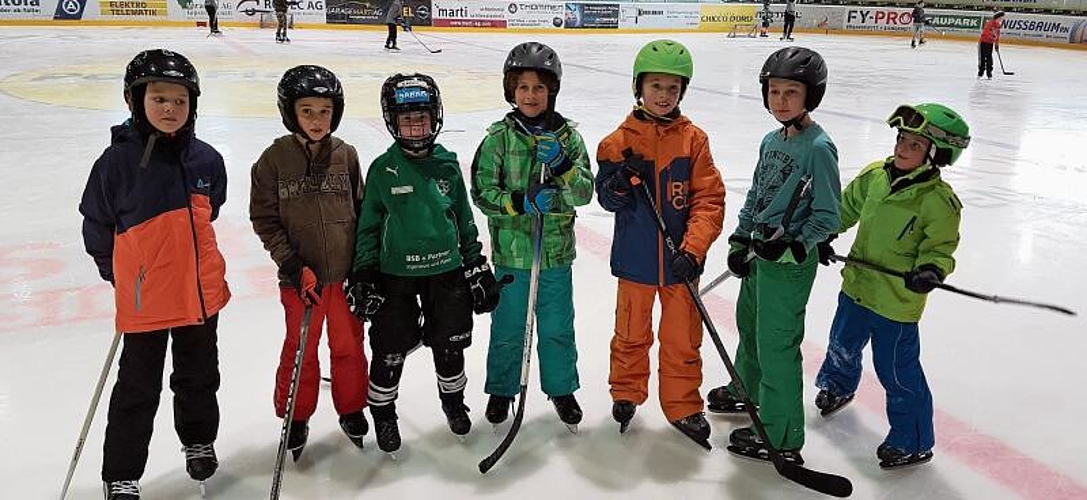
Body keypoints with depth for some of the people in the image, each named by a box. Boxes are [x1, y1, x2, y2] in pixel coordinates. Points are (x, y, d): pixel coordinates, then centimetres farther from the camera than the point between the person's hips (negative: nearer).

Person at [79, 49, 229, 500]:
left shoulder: (206, 159, -5)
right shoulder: (117, 161, -14)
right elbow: (97, 229, -2)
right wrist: (120, 274, 7)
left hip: (201, 291, 3)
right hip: (144, 299, -3)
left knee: (199, 377, 21)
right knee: (137, 391, 9)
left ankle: (199, 441, 45)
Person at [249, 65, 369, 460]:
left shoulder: (345, 155, -2)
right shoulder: (274, 159, -8)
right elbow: (264, 219, -5)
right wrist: (292, 265, -14)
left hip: (347, 273, 2)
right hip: (301, 276, -2)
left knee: (349, 345, 15)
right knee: (300, 350, 13)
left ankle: (351, 409, 35)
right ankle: (296, 418, 31)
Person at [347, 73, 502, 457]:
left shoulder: (447, 165, 1)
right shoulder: (382, 169, -6)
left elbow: (464, 219, 8)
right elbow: (368, 225, 0)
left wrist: (478, 268, 8)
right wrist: (362, 275, -4)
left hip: (447, 270, 2)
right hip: (396, 274, -2)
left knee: (450, 345, 13)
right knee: (390, 348, 5)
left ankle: (453, 400, 37)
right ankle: (382, 411, 27)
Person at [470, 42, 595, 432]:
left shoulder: (567, 135, 0)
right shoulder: (499, 137, -5)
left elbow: (585, 192, -5)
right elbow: (483, 192, -7)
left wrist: (563, 165, -21)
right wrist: (520, 202, -21)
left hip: (556, 252, 1)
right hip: (511, 251, -1)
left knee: (558, 327, 14)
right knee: (508, 328, 12)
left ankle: (562, 389, 33)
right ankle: (501, 389, 32)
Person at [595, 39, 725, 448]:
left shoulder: (694, 139, -4)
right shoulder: (621, 139, -4)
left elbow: (709, 200, -8)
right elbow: (608, 199, -2)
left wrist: (693, 248, -19)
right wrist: (620, 180, -24)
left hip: (680, 258, 0)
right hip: (635, 257, 0)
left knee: (682, 337, 11)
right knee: (631, 332, 16)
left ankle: (683, 406, 29)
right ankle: (626, 392, 38)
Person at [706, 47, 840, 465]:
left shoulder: (818, 147, -18)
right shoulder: (771, 141, 6)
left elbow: (827, 216, -17)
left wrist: (793, 246, -25)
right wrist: (740, 239, 11)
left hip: (790, 262, -9)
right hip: (759, 252, 9)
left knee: (776, 345, -2)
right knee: (749, 324, 26)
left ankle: (782, 437, 12)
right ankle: (747, 390, 51)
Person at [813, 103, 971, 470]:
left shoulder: (939, 201, -20)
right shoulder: (874, 175, -5)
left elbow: (940, 248, -12)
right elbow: (847, 207, 12)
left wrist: (930, 271, -31)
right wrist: (825, 236, 6)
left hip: (897, 303, -6)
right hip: (857, 287, 6)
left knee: (897, 371, 2)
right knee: (843, 344, 28)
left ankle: (913, 442, 21)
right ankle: (838, 386, 59)